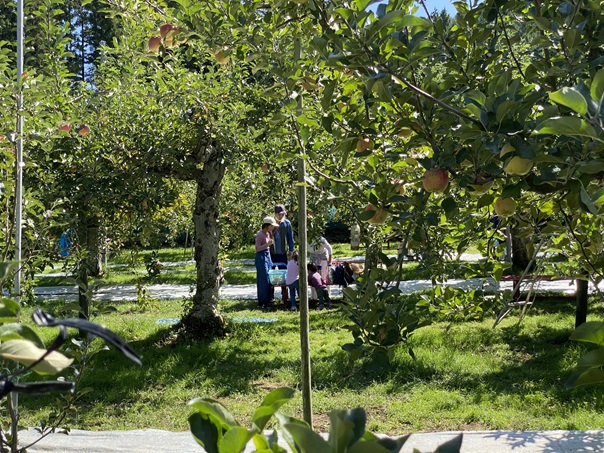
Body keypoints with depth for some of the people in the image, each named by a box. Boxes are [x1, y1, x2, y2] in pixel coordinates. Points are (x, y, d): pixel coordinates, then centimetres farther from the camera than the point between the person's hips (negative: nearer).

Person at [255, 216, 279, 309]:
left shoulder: (268, 234, 11)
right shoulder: (259, 234, -15)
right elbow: (257, 249, -20)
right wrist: (267, 244, -27)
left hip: (268, 256, 9)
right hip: (261, 257, -9)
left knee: (270, 279, 11)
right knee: (263, 280, -6)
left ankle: (268, 300, 19)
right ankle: (261, 302, 1)